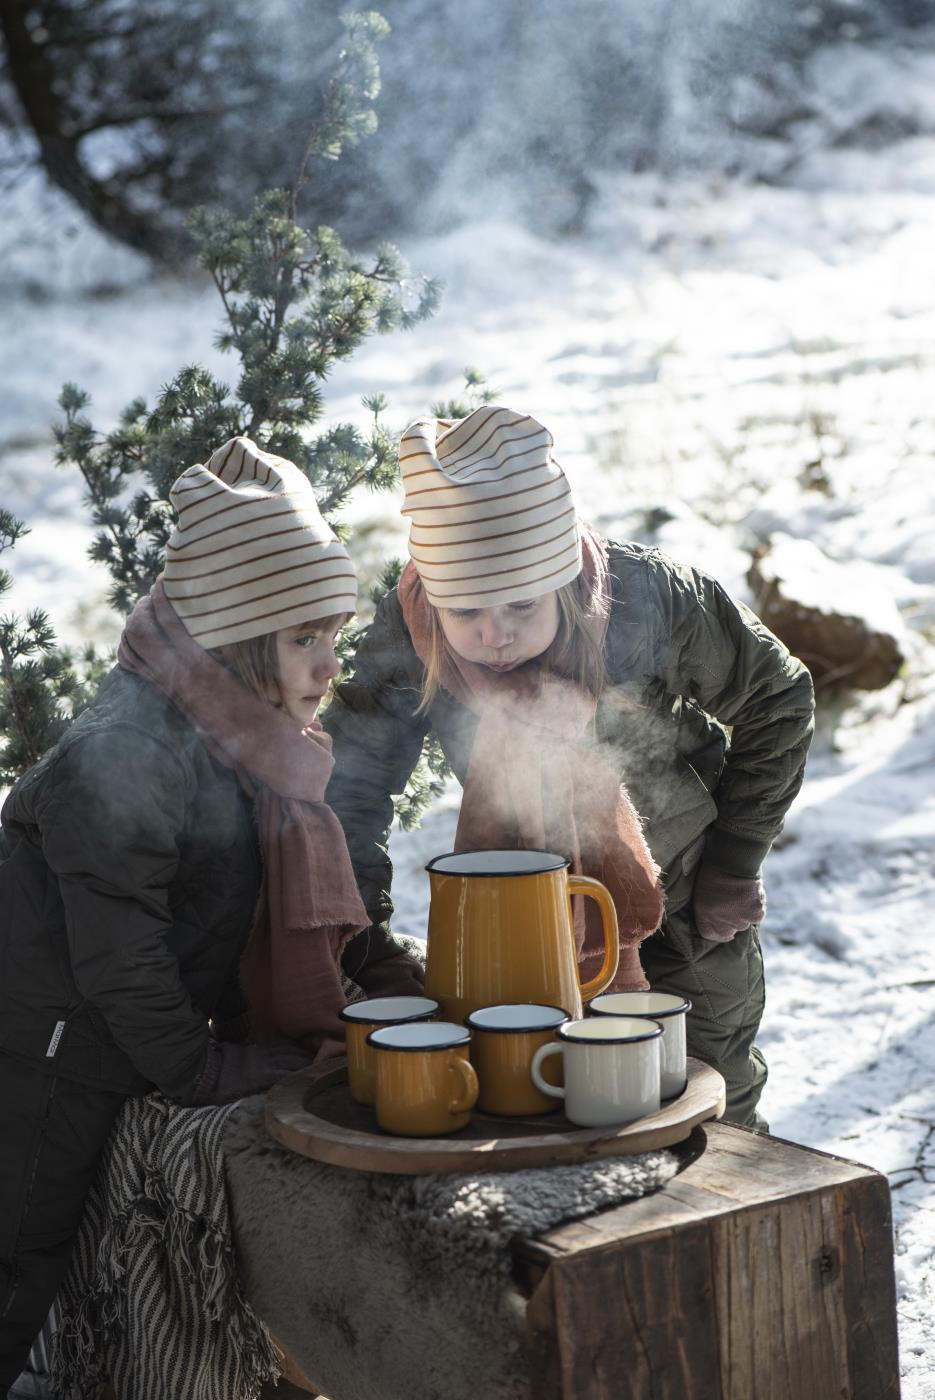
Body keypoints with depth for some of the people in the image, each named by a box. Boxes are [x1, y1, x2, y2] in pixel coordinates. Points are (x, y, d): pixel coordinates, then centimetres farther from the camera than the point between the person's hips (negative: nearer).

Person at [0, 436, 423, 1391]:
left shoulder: (243, 732, 3)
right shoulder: (125, 758, -28)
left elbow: (290, 887, 14)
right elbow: (120, 958, -24)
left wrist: (378, 965, 3)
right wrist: (211, 1072, -14)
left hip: (117, 1060, 8)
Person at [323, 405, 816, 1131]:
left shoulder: (654, 597, -28)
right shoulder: (406, 637, -26)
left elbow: (776, 702, -10)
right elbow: (349, 786, -16)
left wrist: (733, 863, -7)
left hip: (687, 925, -1)